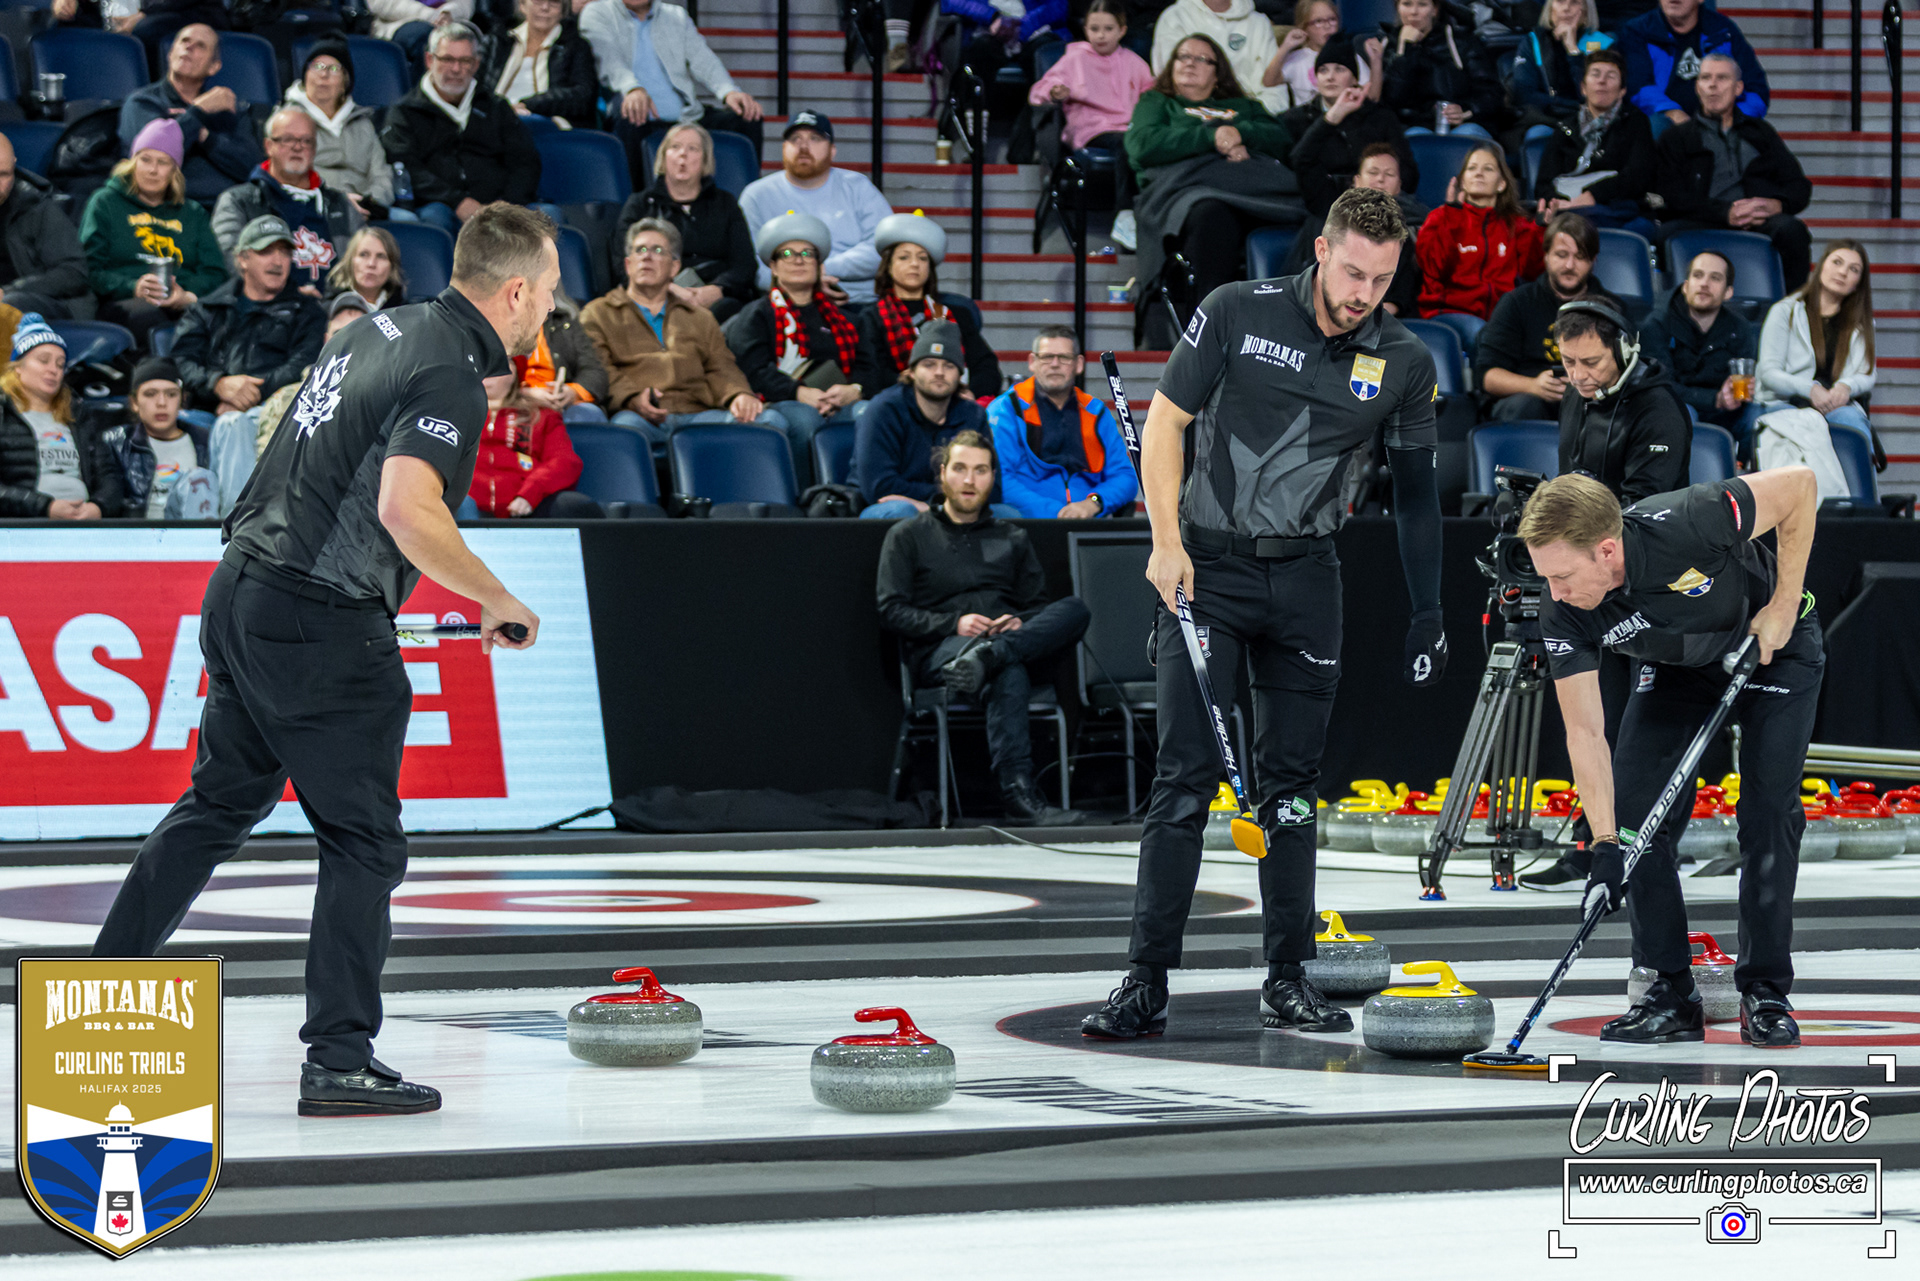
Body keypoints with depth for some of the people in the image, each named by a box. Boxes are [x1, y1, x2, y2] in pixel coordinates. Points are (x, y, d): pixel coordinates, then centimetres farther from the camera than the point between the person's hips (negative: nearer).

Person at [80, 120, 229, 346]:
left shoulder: (194, 215, 30)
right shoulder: (105, 203, 20)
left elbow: (214, 272, 16)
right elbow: (92, 270, 7)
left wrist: (188, 295, -9)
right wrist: (133, 288, -13)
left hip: (187, 304, 2)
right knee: (145, 315, -41)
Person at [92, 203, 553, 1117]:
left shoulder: (382, 329, 12)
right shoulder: (451, 372, -16)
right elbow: (408, 509, -28)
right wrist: (497, 602, -17)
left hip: (241, 590, 9)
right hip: (321, 622, -9)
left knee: (219, 802, 22)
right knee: (362, 842, -1)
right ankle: (340, 1062, -1)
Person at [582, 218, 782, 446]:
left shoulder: (700, 318, 34)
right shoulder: (598, 314, 22)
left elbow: (720, 368, 20)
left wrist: (739, 395, -6)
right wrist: (632, 397, -18)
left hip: (696, 413, 4)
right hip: (642, 418, -4)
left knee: (772, 420, -24)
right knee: (626, 424, -43)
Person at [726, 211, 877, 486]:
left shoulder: (836, 317, 30)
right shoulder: (755, 316, 17)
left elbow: (867, 368, 17)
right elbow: (753, 371, -2)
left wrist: (854, 390, -9)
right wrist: (801, 393, -19)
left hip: (842, 404, 3)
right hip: (779, 405, -3)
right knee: (803, 418, -38)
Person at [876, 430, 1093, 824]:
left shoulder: (1013, 539, 27)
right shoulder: (908, 537, 15)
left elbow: (1038, 606, 21)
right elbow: (892, 612, 4)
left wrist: (1019, 624, -5)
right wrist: (954, 624, -11)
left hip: (1014, 640, 4)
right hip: (938, 651, -4)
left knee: (1077, 608, -27)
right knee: (1009, 674, -40)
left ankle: (988, 656, -46)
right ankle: (1017, 790, -53)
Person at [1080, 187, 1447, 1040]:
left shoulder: (1404, 363, 1)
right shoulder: (1237, 314, -7)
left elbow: (1415, 491, 10)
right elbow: (1165, 423, -2)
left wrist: (1428, 612, 7)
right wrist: (1167, 543, -10)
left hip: (1306, 580, 3)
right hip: (1207, 564, -3)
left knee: (1291, 779, 7)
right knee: (1187, 772, -8)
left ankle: (1289, 980, 15)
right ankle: (1146, 982, -8)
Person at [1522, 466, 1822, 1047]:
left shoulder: (1685, 524, -41)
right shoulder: (1563, 615, -28)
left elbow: (1798, 483, -26)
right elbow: (1584, 732, -23)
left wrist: (1783, 606, -23)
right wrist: (1605, 846, -32)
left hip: (1775, 646, -3)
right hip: (1676, 666, 4)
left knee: (1769, 810, -14)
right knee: (1632, 808, -9)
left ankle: (1766, 992, -4)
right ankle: (1670, 992, 0)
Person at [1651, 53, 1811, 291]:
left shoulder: (1761, 132, 29)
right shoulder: (1676, 138, 21)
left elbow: (1799, 186, 20)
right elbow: (1671, 198, 4)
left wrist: (1777, 204, -6)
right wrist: (1726, 213, -13)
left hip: (1759, 224, 2)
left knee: (1792, 230, -33)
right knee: (1670, 232, -36)